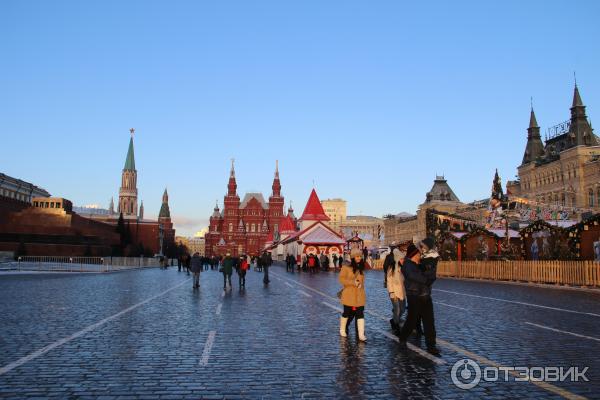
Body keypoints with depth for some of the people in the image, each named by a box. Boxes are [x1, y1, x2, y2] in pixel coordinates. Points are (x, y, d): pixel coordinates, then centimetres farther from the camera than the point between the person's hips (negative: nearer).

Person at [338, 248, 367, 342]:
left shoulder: (361, 267, 10)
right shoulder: (346, 267, -9)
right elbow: (341, 279, -12)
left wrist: (360, 284, 4)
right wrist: (353, 282, -20)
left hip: (359, 296, 4)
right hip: (349, 295, -4)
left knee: (360, 314, -3)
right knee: (347, 313, 8)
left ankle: (361, 335, -3)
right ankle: (342, 330, 29)